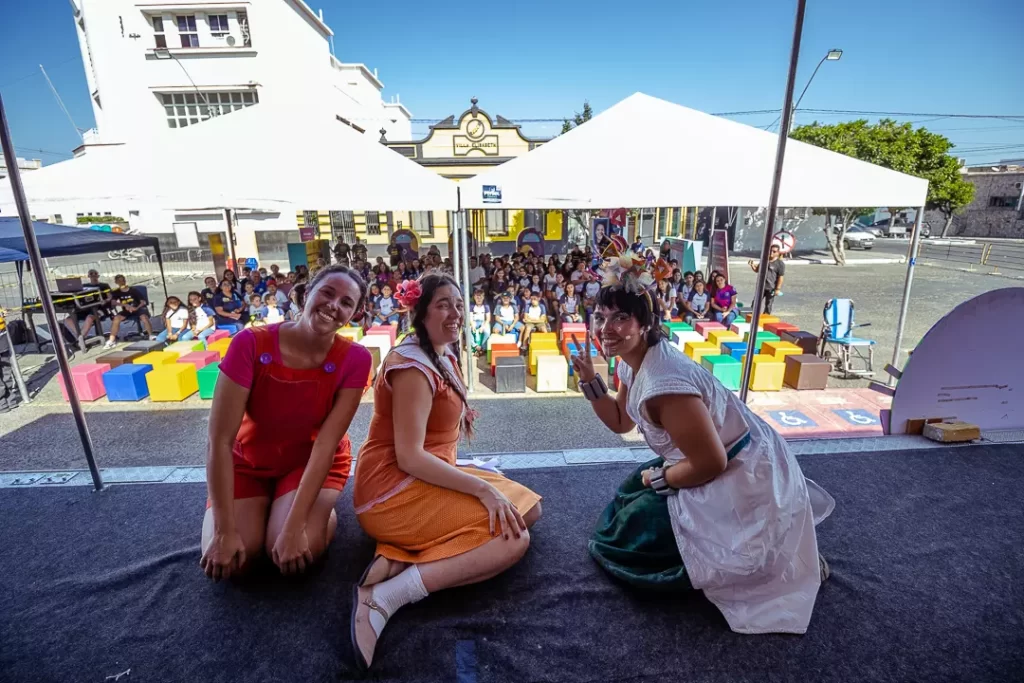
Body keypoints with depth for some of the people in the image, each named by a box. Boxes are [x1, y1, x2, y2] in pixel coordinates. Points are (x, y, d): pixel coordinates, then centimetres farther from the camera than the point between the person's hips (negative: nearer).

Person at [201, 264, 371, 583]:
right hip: (247, 461, 2)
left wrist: (294, 527, -27)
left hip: (312, 461, -1)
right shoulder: (251, 343, -25)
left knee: (297, 554, -23)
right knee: (224, 561, -16)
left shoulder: (354, 359, -24)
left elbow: (326, 444, -23)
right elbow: (220, 441, -24)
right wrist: (225, 531, -23)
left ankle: (324, 509, 10)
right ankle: (264, 506, 15)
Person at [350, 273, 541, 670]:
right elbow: (409, 458, -24)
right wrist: (484, 489, -26)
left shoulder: (444, 357, 11)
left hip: (424, 479, 10)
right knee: (513, 538, -17)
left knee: (529, 508, 5)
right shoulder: (413, 366, -19)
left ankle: (400, 558, -6)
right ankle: (386, 597, -20)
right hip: (394, 490, -10)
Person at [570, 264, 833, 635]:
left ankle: (764, 559, 4)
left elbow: (710, 463, -25)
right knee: (629, 496, 21)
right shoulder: (633, 363, -2)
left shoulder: (664, 382, -31)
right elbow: (621, 422, 11)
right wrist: (589, 380, -2)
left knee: (628, 536, -1)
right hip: (729, 464, 9)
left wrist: (658, 477, -9)